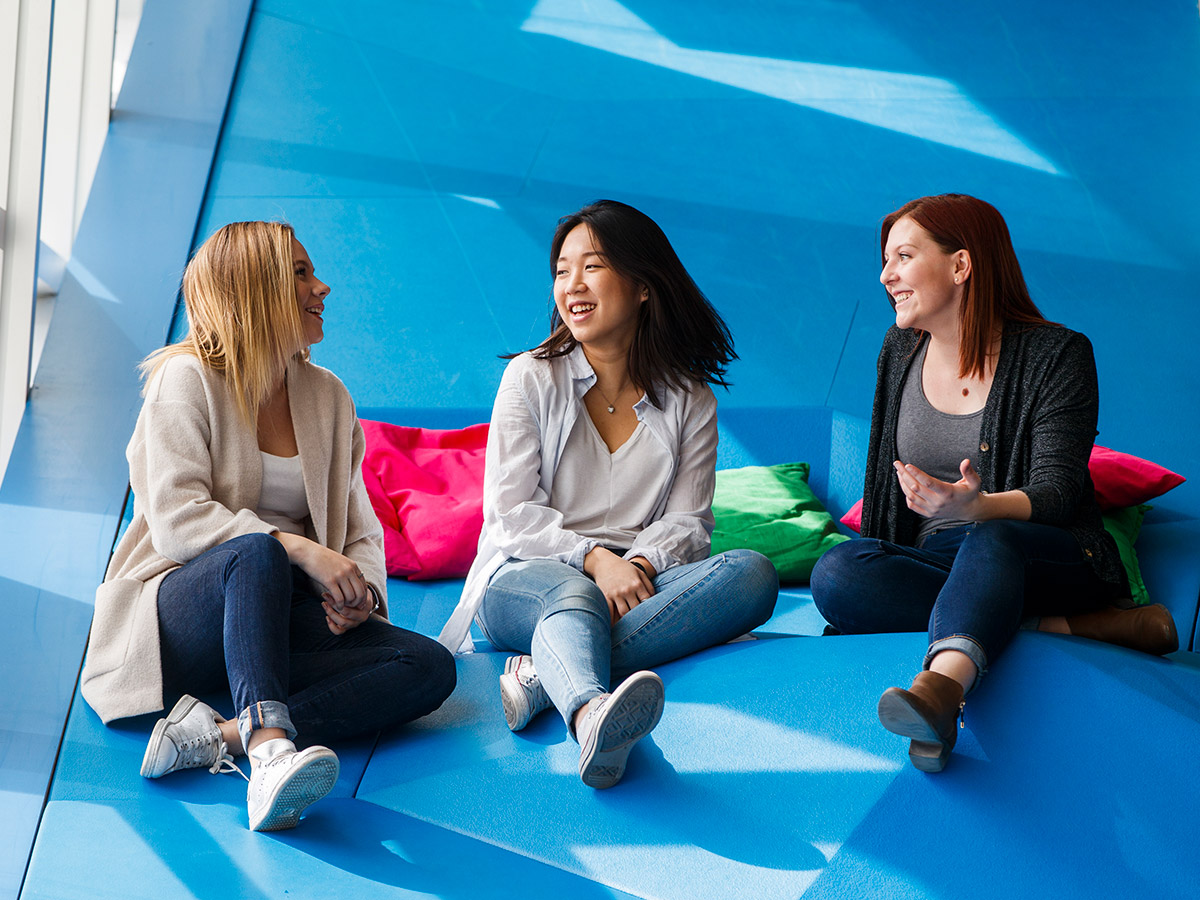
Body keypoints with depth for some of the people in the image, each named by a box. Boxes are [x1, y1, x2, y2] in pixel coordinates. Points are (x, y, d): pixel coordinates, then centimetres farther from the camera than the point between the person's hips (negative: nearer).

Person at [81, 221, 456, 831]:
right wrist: (300, 550, -25)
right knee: (256, 554, -39)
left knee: (430, 666, -21)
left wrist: (362, 591, -10)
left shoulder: (328, 397, 16)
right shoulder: (187, 379, -2)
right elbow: (176, 519, -15)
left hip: (280, 620, 5)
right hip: (178, 611, -5)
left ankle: (216, 735, -36)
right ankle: (269, 752, -57)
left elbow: (360, 528, 14)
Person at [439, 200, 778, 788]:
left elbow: (687, 522, 5)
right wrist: (595, 560, -18)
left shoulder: (689, 400, 12)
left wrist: (637, 565, -18)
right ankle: (590, 716, -74)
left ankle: (545, 673, -43)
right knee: (572, 595, -38)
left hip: (637, 581, 2)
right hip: (525, 577, -2)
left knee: (752, 574, -27)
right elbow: (511, 513, -1)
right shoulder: (530, 378, 7)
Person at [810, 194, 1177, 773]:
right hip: (937, 561, 5)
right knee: (835, 573, -27)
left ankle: (943, 682, -71)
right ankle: (1066, 627, -29)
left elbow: (1056, 491, -16)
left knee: (989, 541, -40)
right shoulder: (901, 351, 12)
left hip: (1053, 562, -5)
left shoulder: (1056, 354, -5)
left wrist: (978, 507, -36)